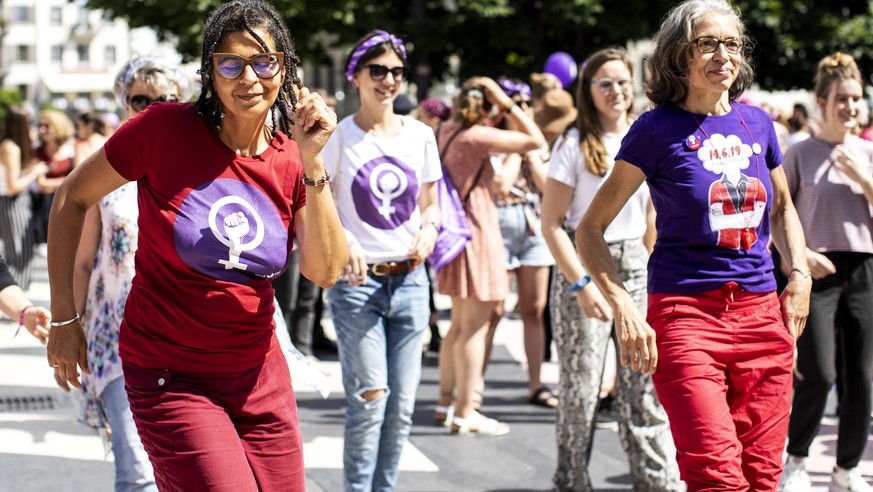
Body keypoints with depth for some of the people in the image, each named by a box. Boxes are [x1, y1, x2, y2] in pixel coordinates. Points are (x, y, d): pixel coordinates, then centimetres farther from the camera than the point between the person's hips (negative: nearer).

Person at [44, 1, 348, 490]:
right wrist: (65, 317, -1)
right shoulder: (165, 128, -13)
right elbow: (72, 198, -2)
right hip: (170, 377, -5)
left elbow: (326, 271, -10)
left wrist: (313, 162, -19)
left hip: (261, 376, 5)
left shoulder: (292, 160, -1)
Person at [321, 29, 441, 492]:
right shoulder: (339, 137, -5)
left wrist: (428, 231, -5)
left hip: (409, 280, 4)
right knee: (370, 398, -9)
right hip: (357, 280, -4)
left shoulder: (419, 135, 7)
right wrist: (340, 241, -22)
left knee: (402, 403, 6)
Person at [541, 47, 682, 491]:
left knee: (646, 382, 1)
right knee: (581, 386, 1)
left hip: (636, 268, 4)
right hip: (583, 266, -4)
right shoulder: (575, 144, -7)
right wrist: (581, 285, -15)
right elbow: (551, 222, -10)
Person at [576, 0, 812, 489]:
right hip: (686, 311, -5)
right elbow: (590, 229, -1)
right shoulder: (658, 129, -3)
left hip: (761, 311, 5)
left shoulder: (757, 123, 11)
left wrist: (800, 275, 13)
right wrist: (624, 309, -12)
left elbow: (782, 208, 29)